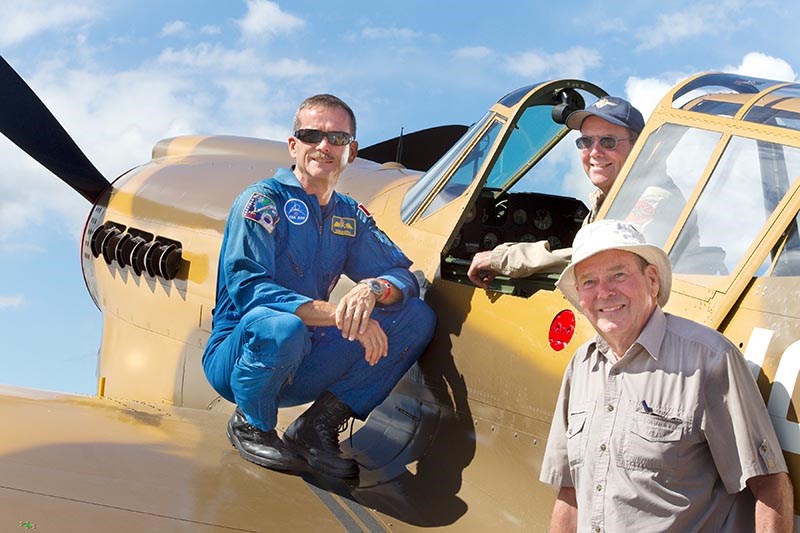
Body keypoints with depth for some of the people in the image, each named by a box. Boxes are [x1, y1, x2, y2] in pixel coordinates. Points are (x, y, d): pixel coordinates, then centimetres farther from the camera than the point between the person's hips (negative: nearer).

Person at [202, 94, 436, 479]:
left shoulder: (350, 216, 10)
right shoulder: (263, 200, -11)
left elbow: (404, 277, 2)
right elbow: (247, 288, -24)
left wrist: (372, 289, -24)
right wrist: (338, 315, -32)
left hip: (302, 365, 6)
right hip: (236, 358, -6)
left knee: (418, 318, -6)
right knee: (281, 328, -41)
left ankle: (319, 426, -4)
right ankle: (250, 425, -7)